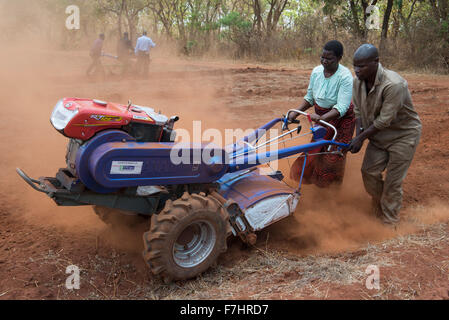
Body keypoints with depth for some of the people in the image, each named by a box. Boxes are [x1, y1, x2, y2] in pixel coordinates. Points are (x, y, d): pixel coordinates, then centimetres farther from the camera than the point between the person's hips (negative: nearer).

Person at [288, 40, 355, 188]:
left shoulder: (345, 77, -26)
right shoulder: (316, 71, -8)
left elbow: (341, 108, -33)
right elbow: (309, 97, 3)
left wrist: (321, 118, -47)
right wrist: (296, 113, -9)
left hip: (341, 119, -5)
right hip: (321, 117, 5)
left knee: (333, 153, 1)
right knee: (316, 148, 14)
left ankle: (332, 185, 23)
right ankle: (314, 178, 37)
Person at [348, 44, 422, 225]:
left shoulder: (394, 85, -33)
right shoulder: (358, 82, -9)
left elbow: (385, 120, -29)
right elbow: (358, 110, -1)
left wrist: (361, 138, -23)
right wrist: (358, 134, -15)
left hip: (403, 135, -7)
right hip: (379, 135, 7)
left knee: (393, 181, 1)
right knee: (369, 172, 9)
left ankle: (389, 220, 20)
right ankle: (378, 208, 34)